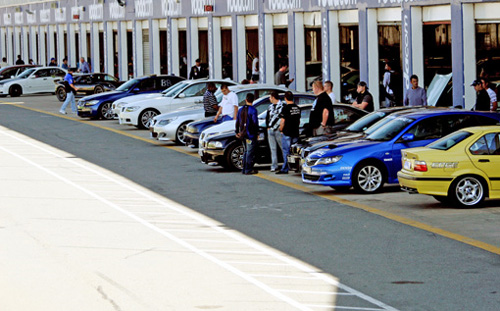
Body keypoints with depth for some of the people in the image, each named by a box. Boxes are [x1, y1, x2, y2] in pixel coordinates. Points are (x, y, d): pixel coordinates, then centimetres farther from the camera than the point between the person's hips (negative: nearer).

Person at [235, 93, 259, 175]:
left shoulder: (241, 110, 9)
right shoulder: (253, 110, -12)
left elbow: (237, 122, 15)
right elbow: (255, 122, -15)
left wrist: (237, 132, 22)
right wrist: (257, 133, -7)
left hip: (242, 134, 7)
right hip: (250, 134, -7)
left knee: (246, 151, 17)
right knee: (250, 152, -3)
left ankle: (244, 169, 17)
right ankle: (248, 169, -4)